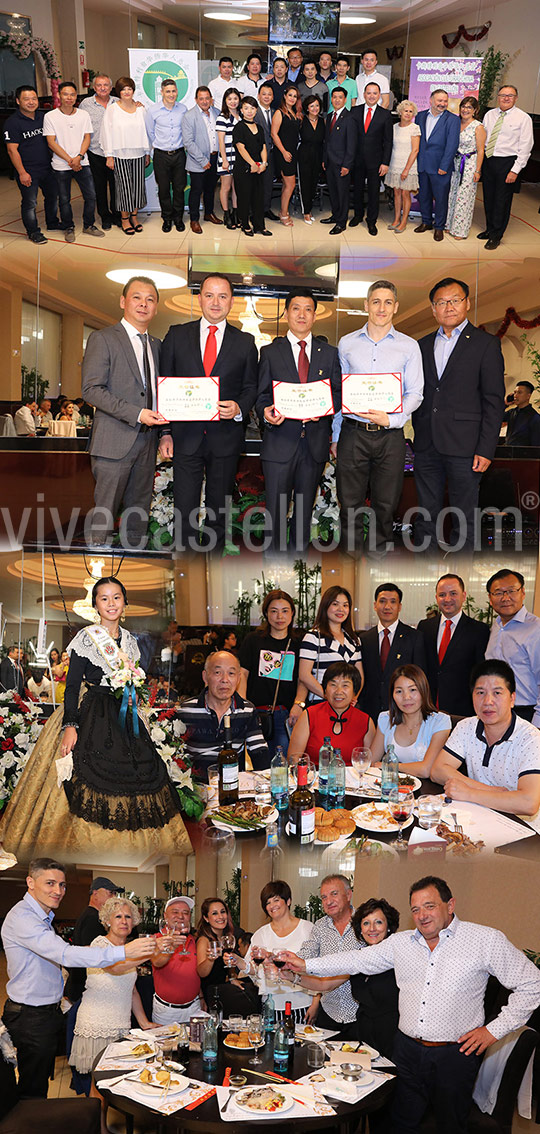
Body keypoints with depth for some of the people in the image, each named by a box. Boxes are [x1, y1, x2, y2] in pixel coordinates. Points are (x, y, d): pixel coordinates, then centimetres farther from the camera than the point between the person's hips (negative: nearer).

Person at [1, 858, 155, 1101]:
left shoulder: (42, 917, 12)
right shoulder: (21, 917, -23)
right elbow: (64, 954, -34)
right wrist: (123, 952, -39)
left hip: (48, 1013, 10)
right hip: (31, 1017, -10)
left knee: (42, 1081, 16)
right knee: (33, 1092, -1)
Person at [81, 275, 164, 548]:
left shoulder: (156, 345, 17)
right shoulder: (103, 339, -3)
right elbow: (91, 389, -12)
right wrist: (136, 413, -18)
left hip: (147, 440, 6)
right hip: (115, 440, -6)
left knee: (139, 511, 10)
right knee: (104, 512, -5)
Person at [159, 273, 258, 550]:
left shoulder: (245, 342, 7)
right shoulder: (177, 335, 6)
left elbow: (251, 388, 11)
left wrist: (239, 409, -12)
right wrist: (164, 432, -1)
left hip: (225, 436, 1)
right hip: (185, 436, 0)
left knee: (219, 509, 9)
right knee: (185, 510, -2)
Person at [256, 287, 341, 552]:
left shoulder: (329, 353, 11)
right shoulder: (270, 352, 7)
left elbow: (339, 393, 9)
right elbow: (261, 395, 5)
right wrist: (266, 412, -17)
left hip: (315, 441, 2)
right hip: (280, 442, -2)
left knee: (304, 511, 9)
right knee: (275, 512, -4)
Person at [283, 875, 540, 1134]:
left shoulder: (486, 940, -8)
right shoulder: (400, 943, 6)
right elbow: (357, 960, 9)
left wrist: (495, 1029, -7)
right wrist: (307, 965, 2)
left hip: (455, 1055, -3)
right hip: (408, 1050, 4)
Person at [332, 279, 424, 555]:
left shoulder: (409, 346, 5)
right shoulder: (346, 343, 9)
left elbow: (415, 393, 2)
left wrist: (391, 419, -16)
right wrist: (335, 435, 10)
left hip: (390, 435, -1)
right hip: (353, 432, 1)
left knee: (386, 504, 6)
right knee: (350, 504, 3)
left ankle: (380, 557, 21)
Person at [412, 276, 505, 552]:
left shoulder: (486, 344, -1)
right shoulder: (423, 345, 15)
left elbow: (494, 402, -5)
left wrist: (485, 449, -11)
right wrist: (418, 434, 8)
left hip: (464, 447, -4)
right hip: (426, 446, 5)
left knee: (463, 518, 1)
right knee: (426, 516, 10)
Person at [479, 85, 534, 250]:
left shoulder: (523, 118, -7)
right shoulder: (489, 115, 8)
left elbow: (525, 147, -9)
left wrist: (515, 170, -15)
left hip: (507, 163, -5)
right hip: (488, 161, 5)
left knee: (502, 201, 1)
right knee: (488, 198, 14)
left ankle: (496, 236, 12)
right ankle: (490, 229, 31)